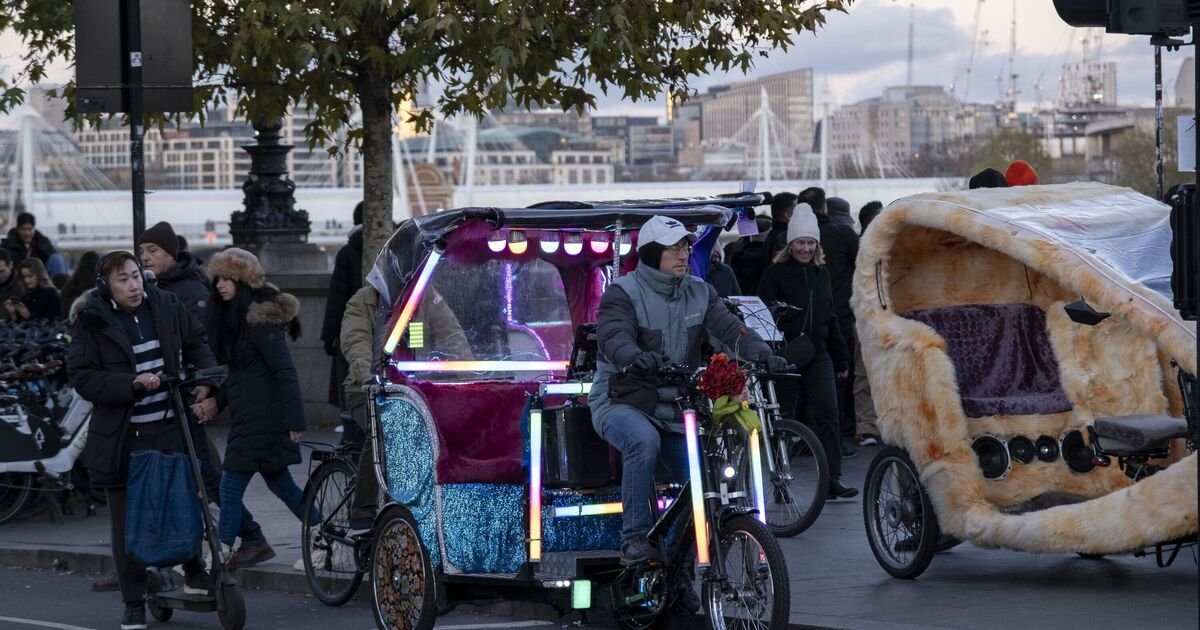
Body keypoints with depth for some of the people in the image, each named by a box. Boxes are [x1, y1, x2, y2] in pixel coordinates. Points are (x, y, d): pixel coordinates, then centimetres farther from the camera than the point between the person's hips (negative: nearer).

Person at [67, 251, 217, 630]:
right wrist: (132, 384, -23)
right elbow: (83, 377, -12)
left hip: (173, 430, 3)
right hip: (125, 439, -3)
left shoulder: (166, 308, 4)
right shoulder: (93, 323, -7)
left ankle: (193, 571, 36)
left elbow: (196, 342, 17)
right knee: (128, 523, 1)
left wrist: (205, 381, 0)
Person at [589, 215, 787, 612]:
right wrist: (635, 357, -49)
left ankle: (680, 575, 12)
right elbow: (613, 336, -26)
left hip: (675, 408, 5)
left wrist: (762, 354, -28)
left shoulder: (699, 294, 7)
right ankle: (634, 537, -26)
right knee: (644, 441, -38)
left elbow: (728, 328, -8)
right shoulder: (623, 293, -8)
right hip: (622, 403, -5)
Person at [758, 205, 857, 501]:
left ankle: (833, 480, -10)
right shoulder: (776, 273, -1)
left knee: (827, 413, -9)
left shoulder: (822, 273, 14)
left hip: (817, 354, 4)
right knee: (783, 418, 2)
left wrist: (841, 358, 20)